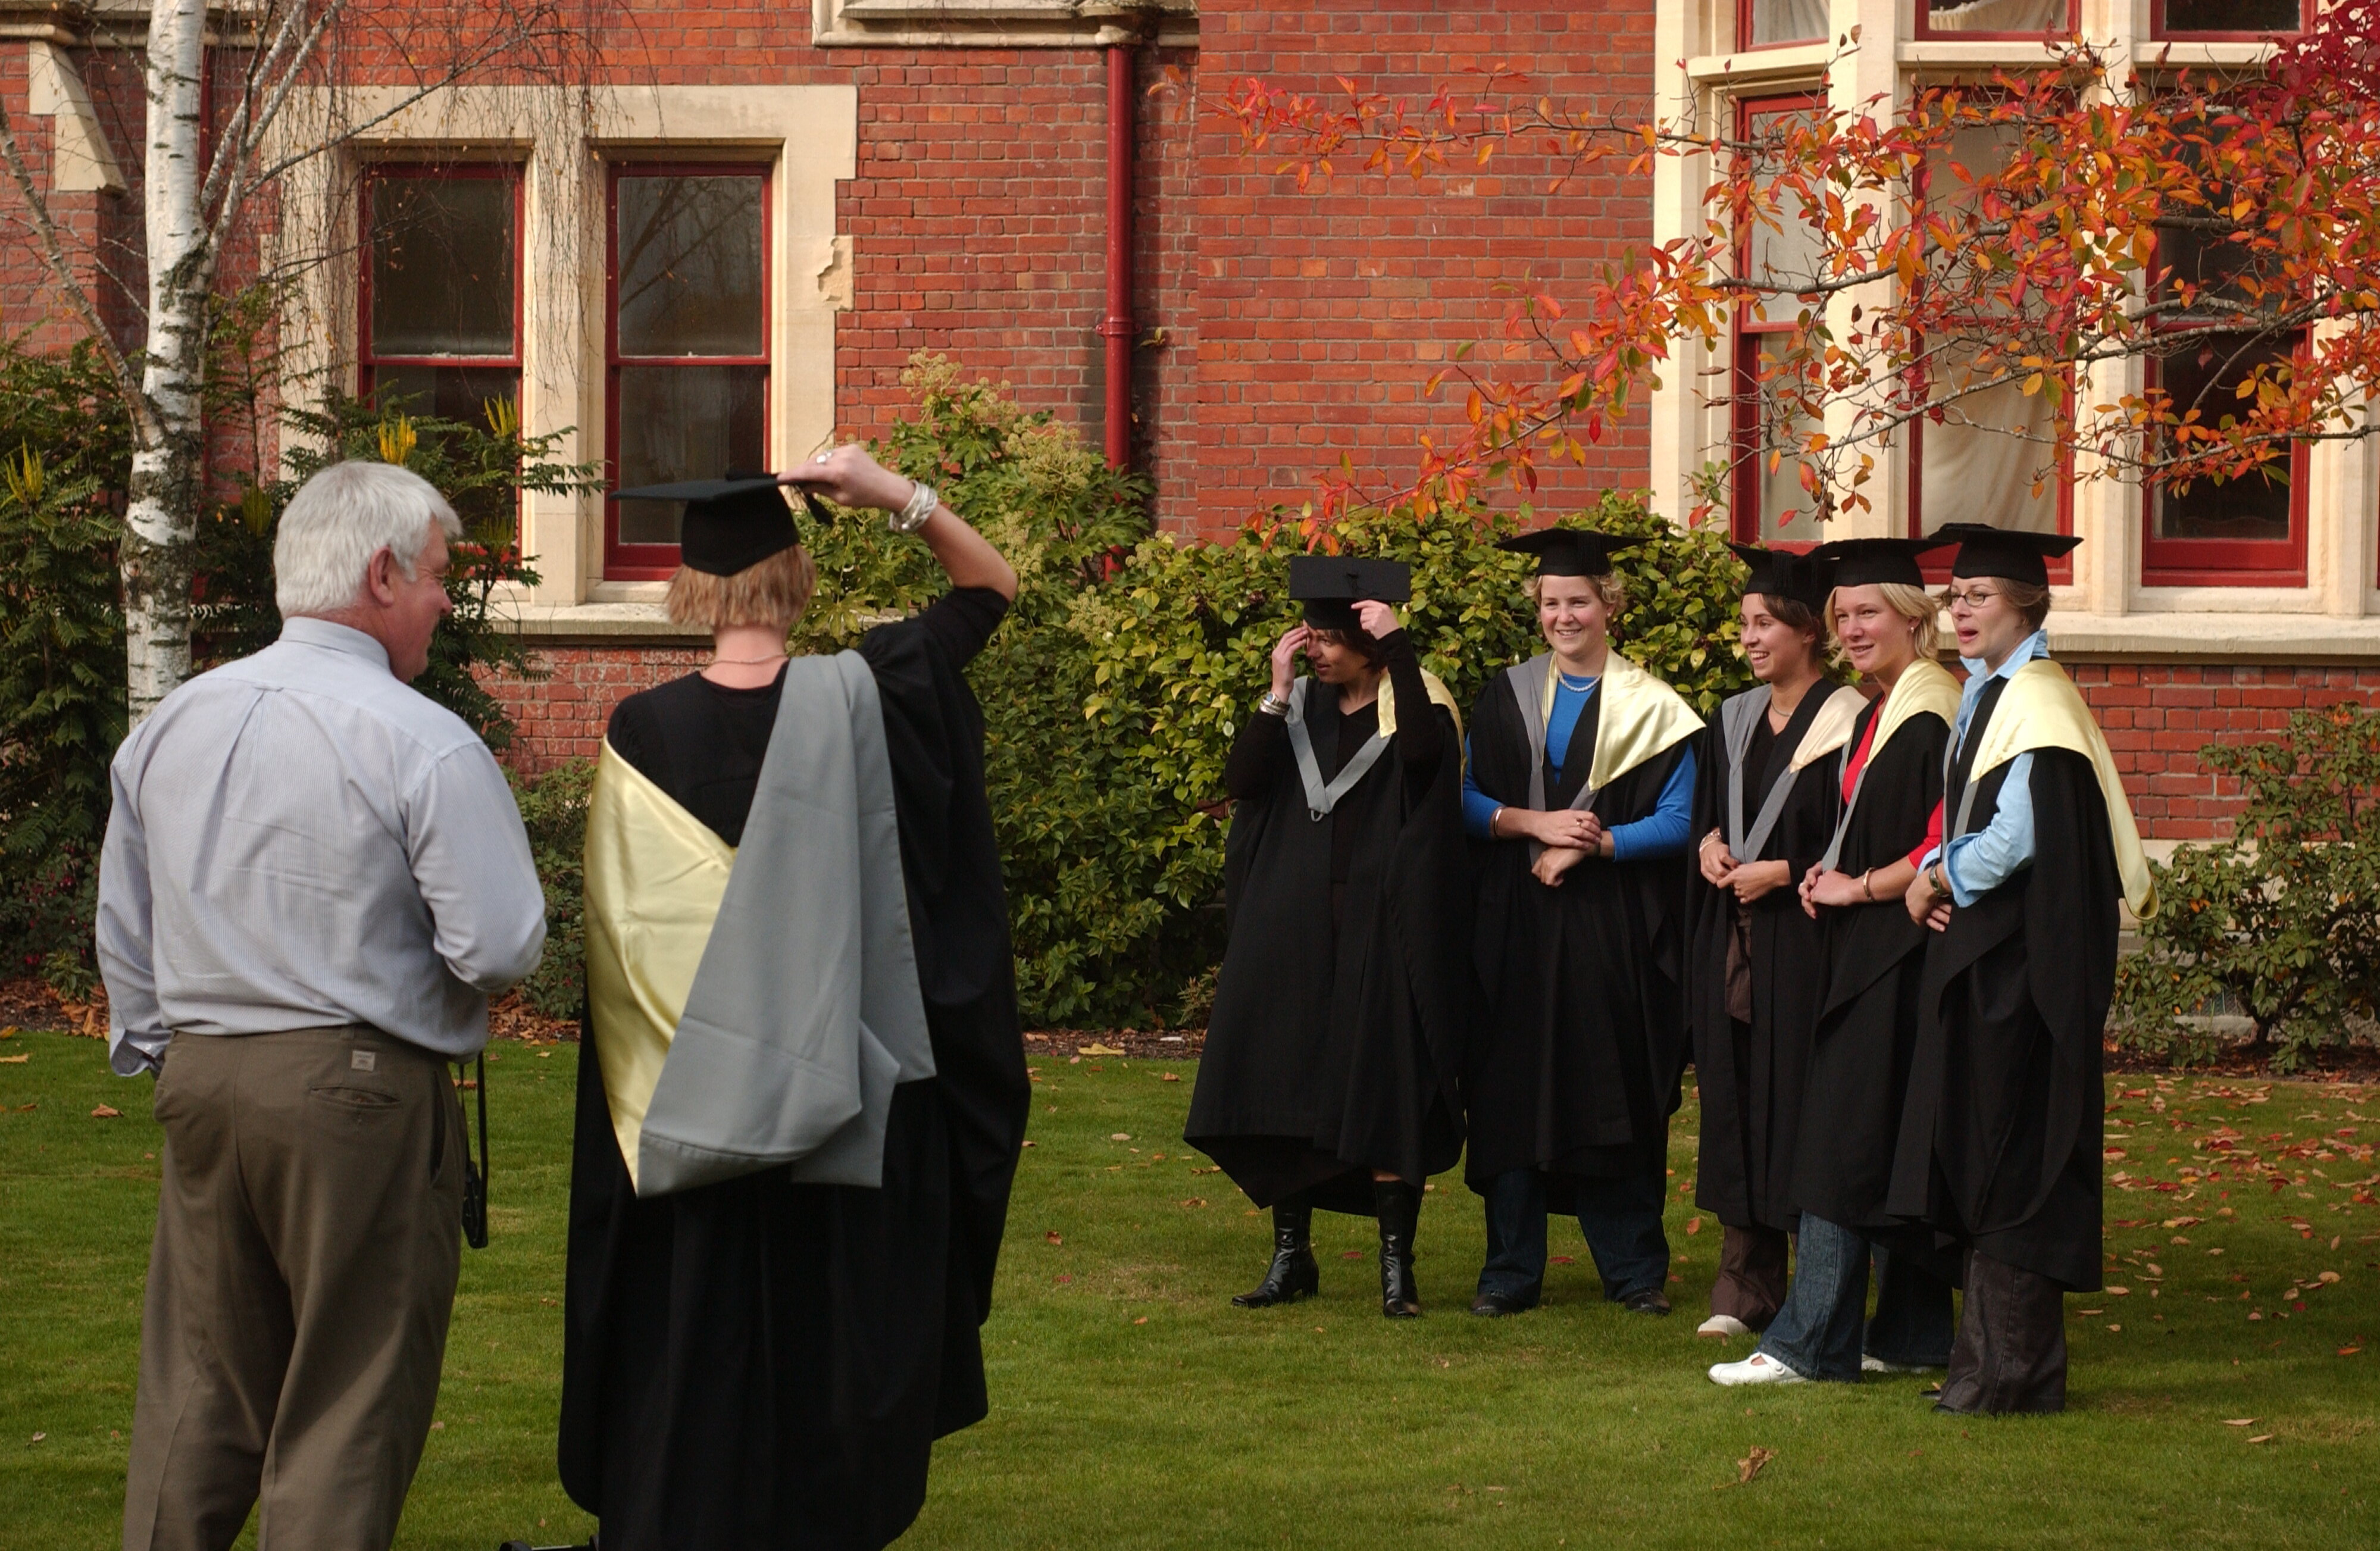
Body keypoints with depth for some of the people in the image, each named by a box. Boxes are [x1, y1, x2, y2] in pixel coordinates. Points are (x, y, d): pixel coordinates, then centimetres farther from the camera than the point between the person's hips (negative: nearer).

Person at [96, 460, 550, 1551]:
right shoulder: (424, 745, -13)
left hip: (198, 1083, 6)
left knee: (197, 1393, 14)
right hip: (361, 1093, -6)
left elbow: (123, 932, 16)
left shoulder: (171, 726, 8)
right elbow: (501, 949, -15)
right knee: (346, 1416, 3)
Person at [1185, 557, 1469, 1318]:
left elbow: (1423, 751, -27)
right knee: (1285, 1085, 5)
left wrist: (1397, 645, -25)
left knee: (1385, 1092, -4)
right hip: (1292, 926, 5)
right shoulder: (1301, 705, 10)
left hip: (1383, 928, -4)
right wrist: (1278, 693, -10)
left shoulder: (1413, 703, -3)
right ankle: (1291, 1256, 15)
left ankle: (1397, 1265, 3)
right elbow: (1244, 780, -4)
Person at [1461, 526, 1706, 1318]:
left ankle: (1635, 1268, 9)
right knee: (1510, 1094, 0)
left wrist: (1591, 845, -15)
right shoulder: (1504, 698, 11)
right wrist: (1533, 822, -11)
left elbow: (1677, 822, -3)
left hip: (1612, 927, -2)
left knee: (1615, 1098, 0)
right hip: (1515, 923, 2)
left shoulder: (1650, 708, 3)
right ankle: (1511, 1269, 7)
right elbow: (1467, 801, 7)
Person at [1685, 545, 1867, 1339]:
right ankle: (1745, 1284, 12)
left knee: (1801, 1112, -6)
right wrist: (1710, 844, 2)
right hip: (1731, 940, 7)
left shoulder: (1844, 724, -8)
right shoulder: (1735, 721, 14)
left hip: (1803, 940, -7)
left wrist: (1782, 872, -16)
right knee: (1736, 1111, 6)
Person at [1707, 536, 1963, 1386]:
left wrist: (1861, 888, -13)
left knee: (1846, 1145, -9)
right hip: (1861, 948, 10)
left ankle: (1809, 1341, -7)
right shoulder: (1876, 716, 16)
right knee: (1893, 1156, 11)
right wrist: (1829, 877, 8)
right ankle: (1912, 1333, 15)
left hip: (1899, 952, -10)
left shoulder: (1933, 716, -15)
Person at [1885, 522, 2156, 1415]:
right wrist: (1934, 875, 3)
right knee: (1982, 1163, 12)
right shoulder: (1985, 694, 15)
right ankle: (1994, 1353, 18)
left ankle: (2013, 1369, 0)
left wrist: (1941, 879, -7)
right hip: (1983, 948, 10)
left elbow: (2018, 834, -22)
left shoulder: (2034, 700, -16)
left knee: (2011, 1158, -5)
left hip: (2024, 958, -10)